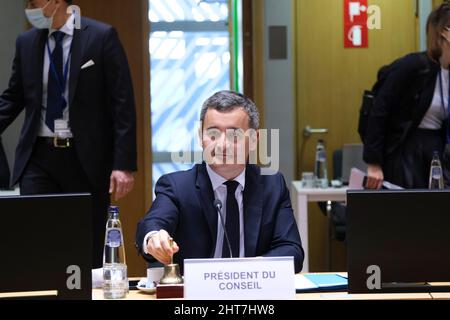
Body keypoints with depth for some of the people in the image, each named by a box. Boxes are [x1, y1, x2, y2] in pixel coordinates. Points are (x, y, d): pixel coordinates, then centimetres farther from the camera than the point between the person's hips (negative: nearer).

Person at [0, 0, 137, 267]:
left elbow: (123, 103, -7)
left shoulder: (102, 37, -5)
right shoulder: (26, 42, 8)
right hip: (39, 157, 3)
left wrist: (124, 164, -12)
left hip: (86, 158, -3)